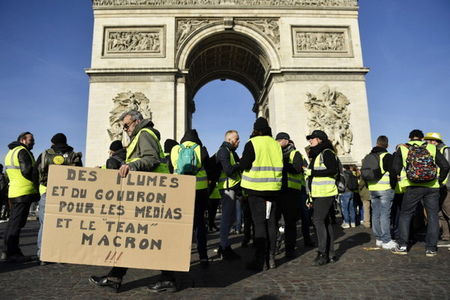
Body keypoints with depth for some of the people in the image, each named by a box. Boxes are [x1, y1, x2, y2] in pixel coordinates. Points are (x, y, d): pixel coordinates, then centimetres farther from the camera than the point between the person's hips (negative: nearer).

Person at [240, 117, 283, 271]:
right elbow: (281, 165, 10)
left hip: (256, 188, -5)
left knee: (259, 223, 0)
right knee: (271, 222, 11)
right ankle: (271, 258, 19)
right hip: (273, 188, 5)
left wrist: (241, 162, 7)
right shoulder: (276, 144, 7)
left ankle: (260, 260, 4)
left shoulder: (252, 144, -9)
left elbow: (244, 165, -15)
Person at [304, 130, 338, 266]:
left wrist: (312, 172, -18)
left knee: (319, 220, -12)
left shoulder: (327, 153, -8)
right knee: (325, 221, 10)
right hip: (318, 194, 9)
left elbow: (333, 170, -20)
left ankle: (323, 254, -6)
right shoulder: (316, 155, 20)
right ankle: (330, 254, 15)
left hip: (325, 193, -9)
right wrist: (310, 196, 24)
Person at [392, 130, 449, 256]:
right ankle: (431, 248, 13)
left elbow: (396, 169, -1)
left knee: (405, 215, 9)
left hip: (413, 187, -1)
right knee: (433, 215, 11)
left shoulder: (402, 148, 5)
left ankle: (402, 246, 5)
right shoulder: (432, 147, 7)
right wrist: (440, 180, 15)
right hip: (432, 187, 1)